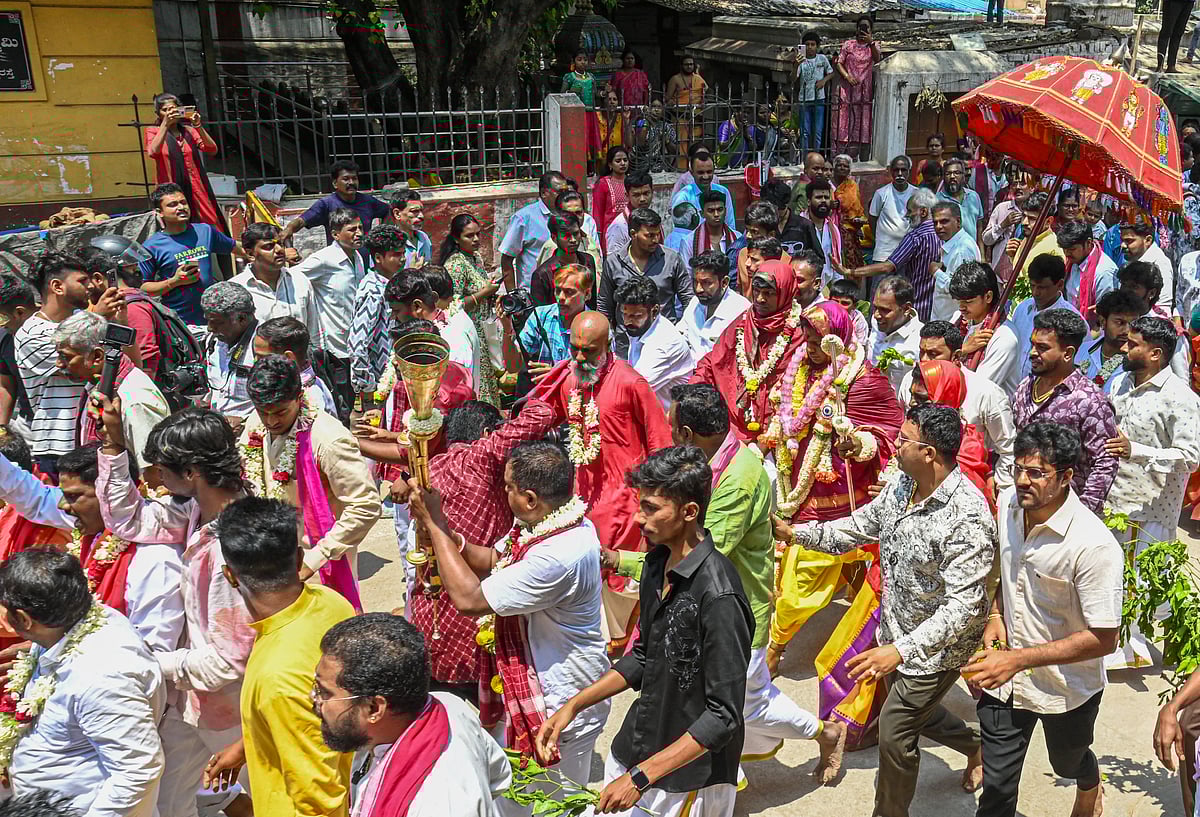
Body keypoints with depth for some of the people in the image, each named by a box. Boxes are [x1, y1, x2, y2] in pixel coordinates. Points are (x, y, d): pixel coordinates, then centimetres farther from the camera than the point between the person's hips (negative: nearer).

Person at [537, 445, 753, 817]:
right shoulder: (657, 563, -1)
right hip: (634, 746, 7)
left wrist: (642, 777, -23)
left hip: (687, 780, -7)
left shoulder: (719, 596, -28)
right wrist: (572, 706, 4)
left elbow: (724, 715, -24)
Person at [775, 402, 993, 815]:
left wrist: (901, 650, -41)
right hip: (898, 630, 8)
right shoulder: (901, 485, -6)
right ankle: (976, 745, 53)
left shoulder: (967, 517, -32)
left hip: (937, 645, -8)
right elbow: (860, 526, 9)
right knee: (913, 709, 26)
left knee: (895, 731, 4)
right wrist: (795, 532, 0)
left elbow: (963, 606, -33)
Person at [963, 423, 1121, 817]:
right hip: (1004, 680, 3)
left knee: (1067, 762, 28)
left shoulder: (1094, 545, -30)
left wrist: (1017, 659, -32)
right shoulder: (1008, 504, -10)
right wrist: (995, 614, -6)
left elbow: (1103, 638, -26)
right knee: (997, 785, 7)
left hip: (1066, 690, -3)